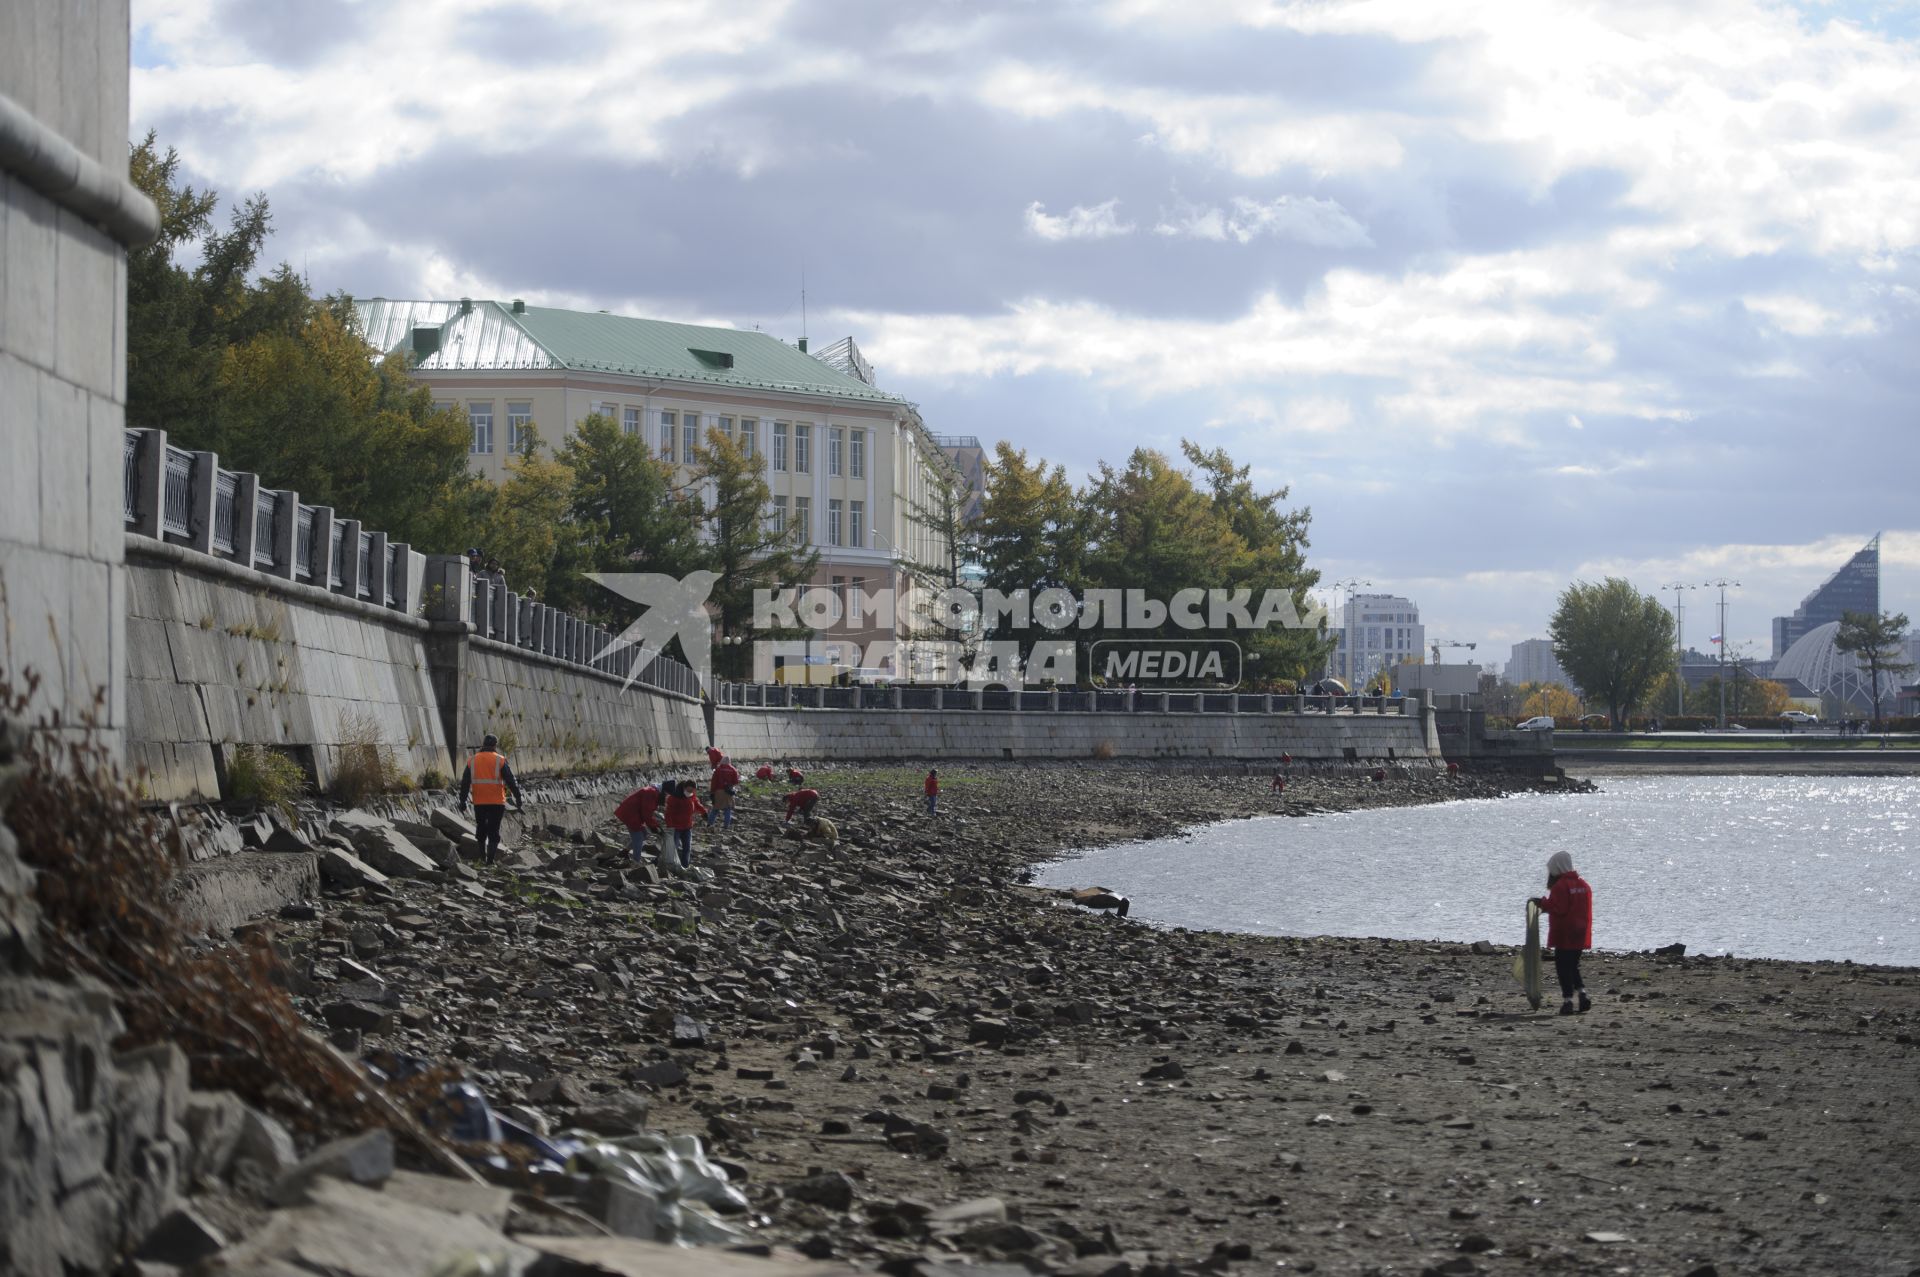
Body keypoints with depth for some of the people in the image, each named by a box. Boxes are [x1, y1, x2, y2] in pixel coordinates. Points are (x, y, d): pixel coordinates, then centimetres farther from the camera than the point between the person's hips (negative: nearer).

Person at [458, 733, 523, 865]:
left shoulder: (472, 761, 5)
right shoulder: (500, 760, -3)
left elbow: (465, 783, 4)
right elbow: (511, 781, -5)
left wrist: (463, 802, 9)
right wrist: (518, 800, -1)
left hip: (479, 803, 2)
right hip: (496, 803, -2)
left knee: (481, 831, 17)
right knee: (494, 834, 0)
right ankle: (490, 862, -10)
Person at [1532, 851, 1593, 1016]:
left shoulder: (1560, 886, -14)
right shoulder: (1583, 884, 11)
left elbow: (1559, 909, -21)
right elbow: (1585, 911, 15)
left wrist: (1542, 903, -8)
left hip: (1564, 936, -7)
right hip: (1580, 936, 7)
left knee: (1563, 967, 0)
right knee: (1573, 966, 18)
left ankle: (1568, 1000, -3)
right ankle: (1582, 994, 3)